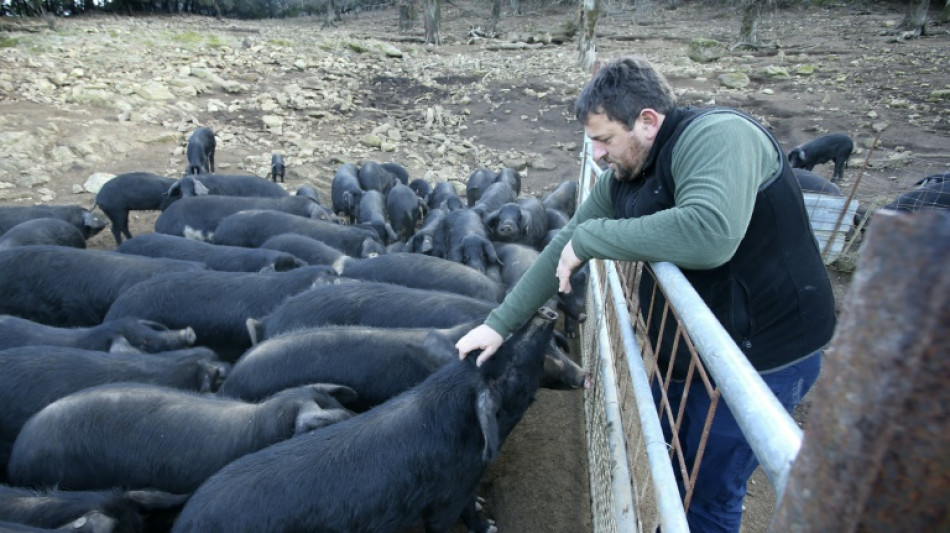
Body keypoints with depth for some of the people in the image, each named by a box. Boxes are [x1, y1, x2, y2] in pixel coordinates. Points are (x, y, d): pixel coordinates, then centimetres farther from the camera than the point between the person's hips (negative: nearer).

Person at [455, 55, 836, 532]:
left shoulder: (717, 136, -24)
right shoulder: (621, 179, 1)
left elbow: (710, 232, -42)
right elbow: (563, 249, 4)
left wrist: (589, 237, -30)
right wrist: (500, 322, 4)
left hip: (759, 356, -8)